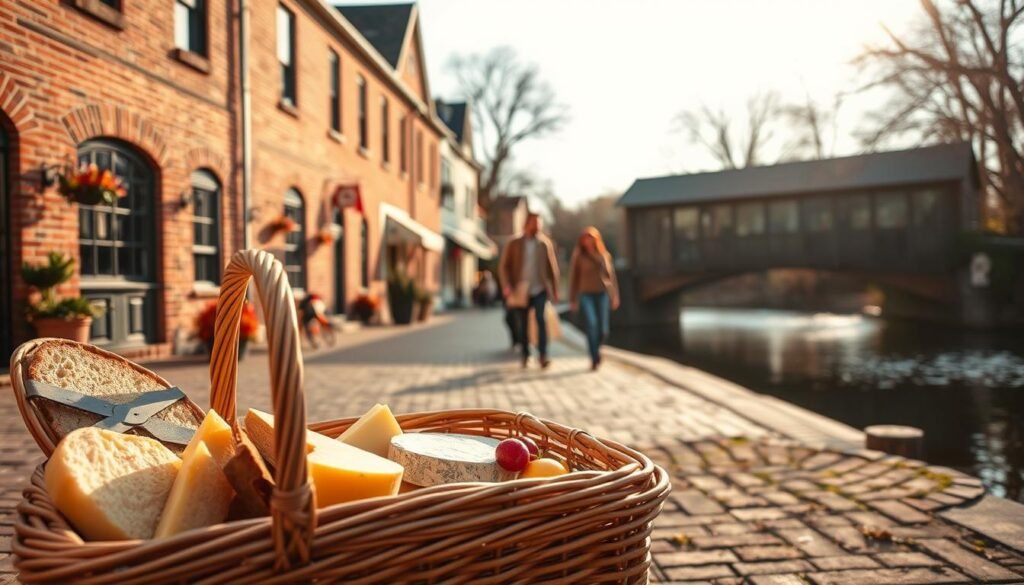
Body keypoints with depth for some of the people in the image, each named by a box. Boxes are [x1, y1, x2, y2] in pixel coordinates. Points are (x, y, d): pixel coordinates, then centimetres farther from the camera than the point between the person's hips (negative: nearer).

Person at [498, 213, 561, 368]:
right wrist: (506, 286, -13)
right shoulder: (513, 244, 3)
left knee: (541, 319, -19)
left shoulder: (545, 243, 5)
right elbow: (503, 266, 0)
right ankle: (525, 355, 25)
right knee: (521, 325, 6)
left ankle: (543, 355, -17)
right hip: (520, 291, 1)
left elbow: (552, 266, 9)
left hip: (540, 290, -1)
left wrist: (555, 289, 9)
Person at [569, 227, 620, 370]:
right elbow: (573, 278, 2)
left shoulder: (605, 255, 8)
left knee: (602, 330, -2)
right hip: (586, 294, -2)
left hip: (602, 294, 2)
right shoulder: (579, 257, 2)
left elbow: (611, 276, 11)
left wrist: (615, 296, 6)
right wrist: (573, 299, -1)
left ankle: (596, 349, 30)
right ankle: (595, 358, -13)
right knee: (591, 324, -21)